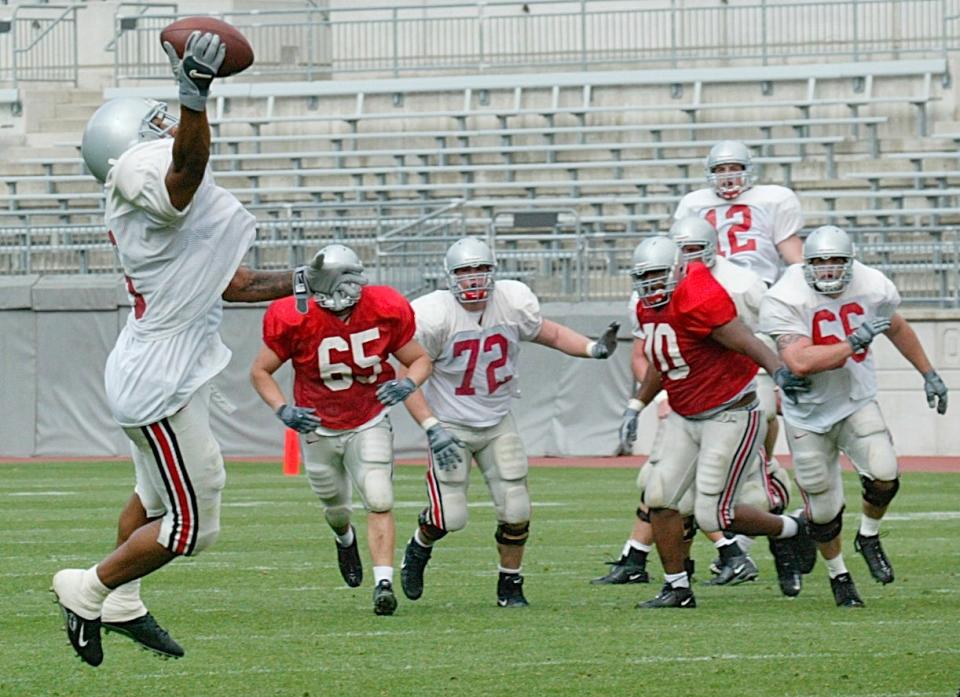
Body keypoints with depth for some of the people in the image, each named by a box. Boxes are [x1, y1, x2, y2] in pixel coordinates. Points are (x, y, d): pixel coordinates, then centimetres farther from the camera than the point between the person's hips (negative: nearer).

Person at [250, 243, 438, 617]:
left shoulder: (385, 312, -17)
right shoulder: (296, 319, -21)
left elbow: (420, 359, -1)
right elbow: (260, 371, -8)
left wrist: (407, 384, -24)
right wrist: (283, 410, -24)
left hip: (368, 424, 0)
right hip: (318, 428, 0)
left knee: (379, 502, -18)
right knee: (335, 507, 18)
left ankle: (384, 583, -20)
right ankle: (345, 540, 53)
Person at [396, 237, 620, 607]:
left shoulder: (513, 302, -10)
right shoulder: (434, 316, -21)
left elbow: (551, 334, 7)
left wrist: (593, 348, -11)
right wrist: (431, 428, -25)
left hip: (497, 421, 3)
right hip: (451, 424, -3)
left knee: (516, 511, -2)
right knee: (450, 517, -7)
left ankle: (510, 586, 19)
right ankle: (418, 549, 27)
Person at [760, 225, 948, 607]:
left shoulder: (873, 288, -9)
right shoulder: (783, 301, -23)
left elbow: (897, 328, 13)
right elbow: (800, 362, -34)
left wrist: (928, 373, 20)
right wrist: (854, 342, -33)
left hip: (857, 402, 2)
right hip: (808, 414, -2)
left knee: (884, 476, -20)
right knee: (823, 510, 4)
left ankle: (869, 538, 11)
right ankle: (838, 574, 31)